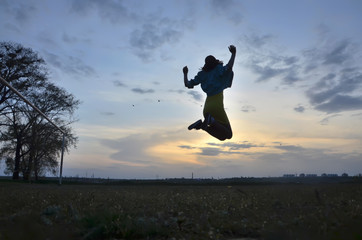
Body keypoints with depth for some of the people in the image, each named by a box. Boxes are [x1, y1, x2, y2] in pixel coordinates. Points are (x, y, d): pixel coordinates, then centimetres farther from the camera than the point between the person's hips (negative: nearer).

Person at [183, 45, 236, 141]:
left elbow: (188, 84, 13)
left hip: (207, 107, 6)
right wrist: (233, 54, -9)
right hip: (217, 105, -5)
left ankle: (202, 124, -15)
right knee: (228, 134, 0)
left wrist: (185, 74, 29)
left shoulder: (202, 74, 13)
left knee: (222, 136, 12)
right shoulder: (218, 69, 3)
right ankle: (211, 120, -27)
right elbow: (228, 68, -19)